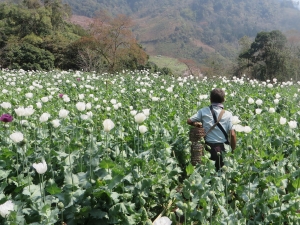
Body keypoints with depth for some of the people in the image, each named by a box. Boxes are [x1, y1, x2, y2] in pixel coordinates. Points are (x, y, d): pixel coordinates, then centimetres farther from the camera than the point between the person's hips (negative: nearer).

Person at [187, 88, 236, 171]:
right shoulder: (228, 114, -6)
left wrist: (197, 124, 21)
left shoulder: (203, 111, -3)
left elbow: (189, 121, 2)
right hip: (223, 148, -1)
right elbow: (232, 134, -9)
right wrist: (233, 150, 1)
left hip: (208, 147, 1)